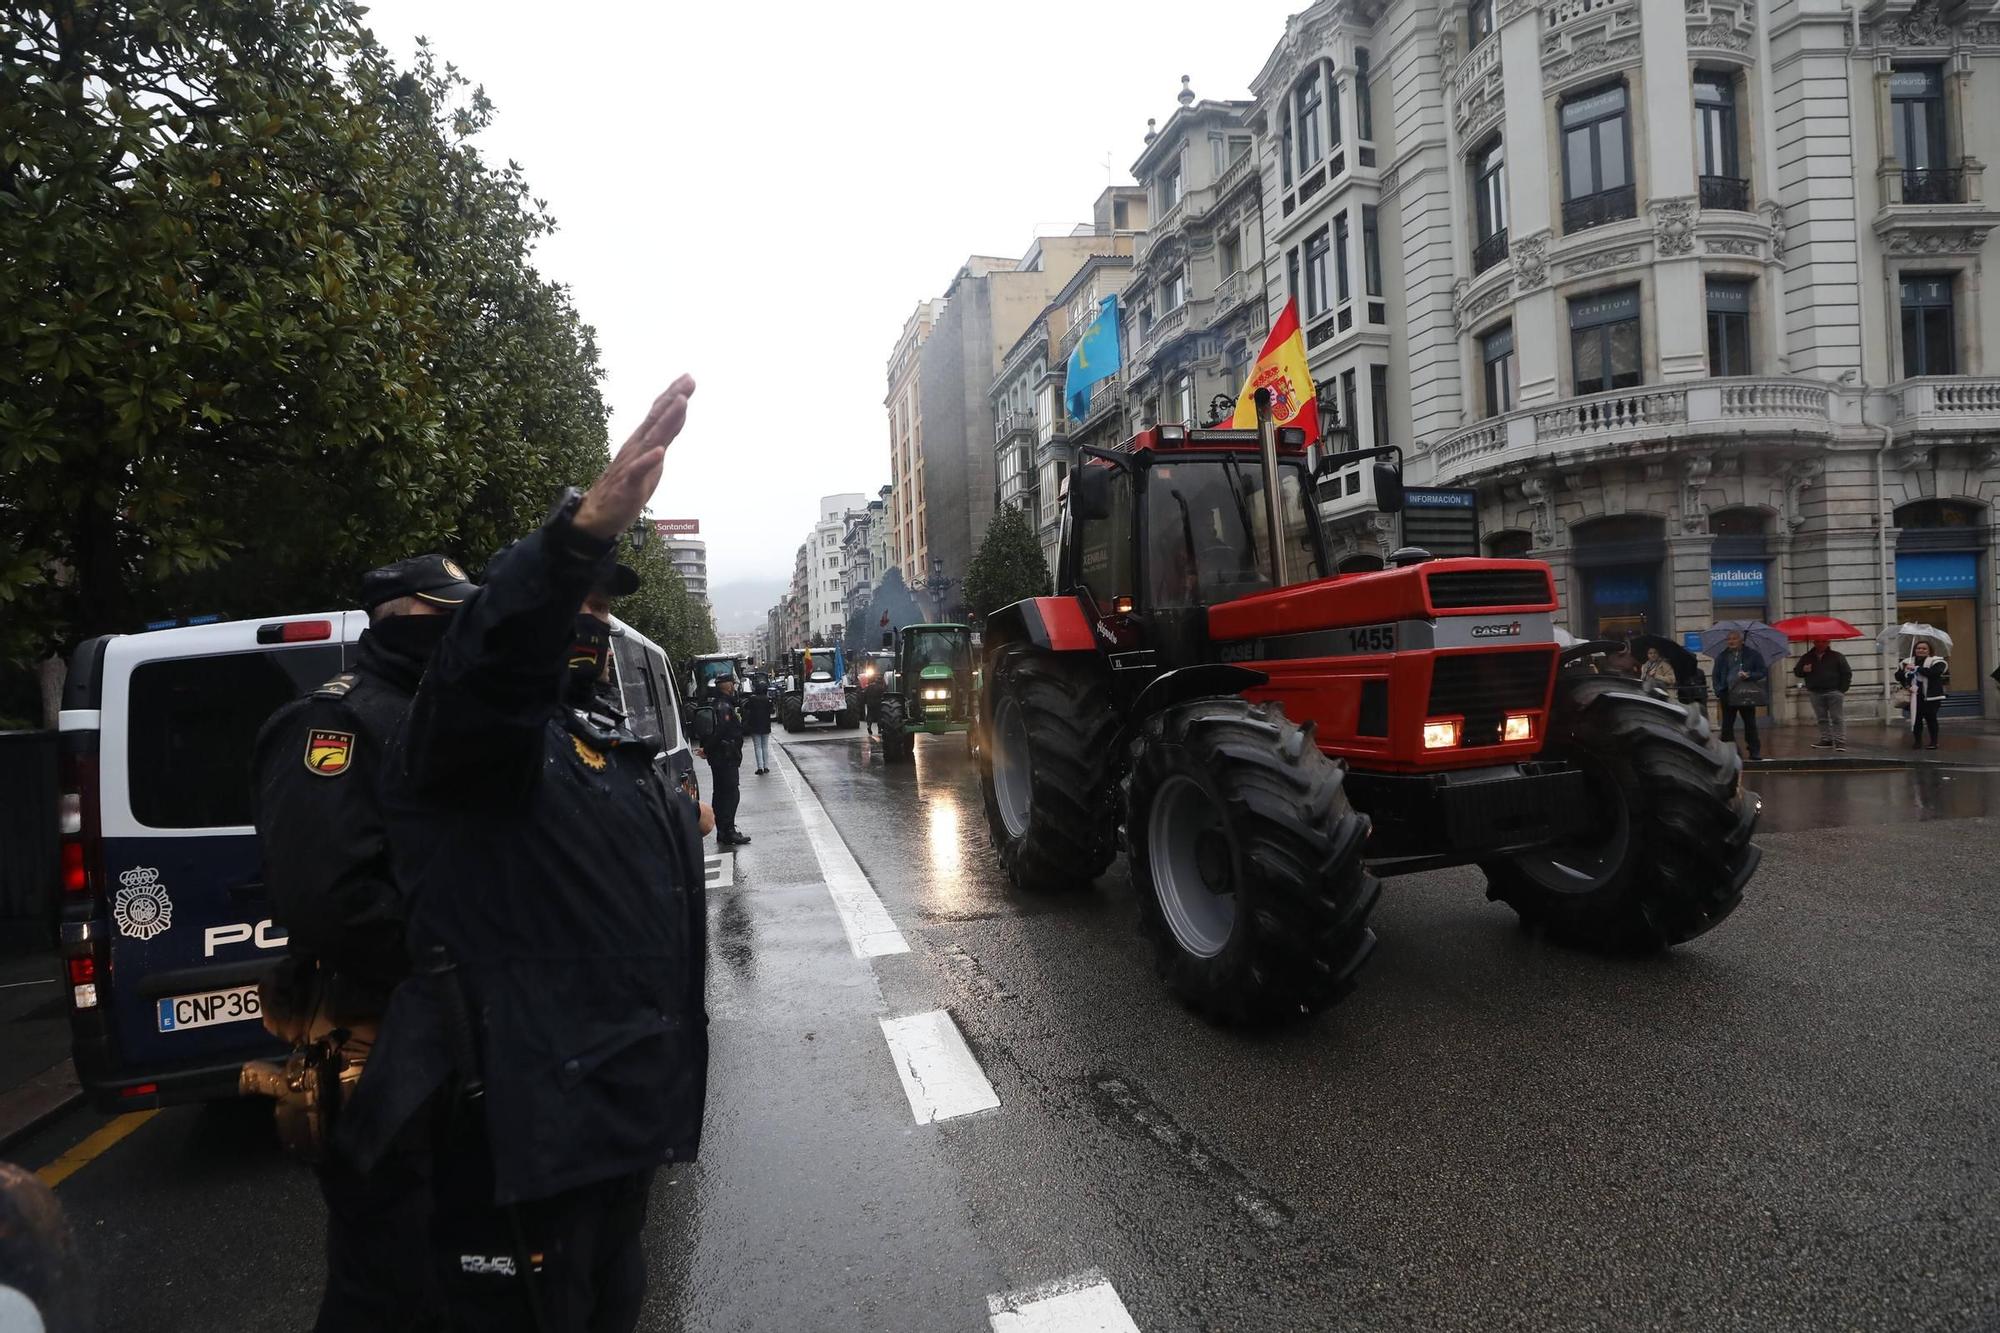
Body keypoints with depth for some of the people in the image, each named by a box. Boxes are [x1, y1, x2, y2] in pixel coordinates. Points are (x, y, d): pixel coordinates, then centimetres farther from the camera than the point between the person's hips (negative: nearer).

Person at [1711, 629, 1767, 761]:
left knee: (1750, 724, 3)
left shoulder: (1753, 655, 4)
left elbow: (1762, 672, 1)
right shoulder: (1722, 657, 10)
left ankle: (1755, 752, 9)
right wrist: (1719, 690, -3)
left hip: (1747, 695, -2)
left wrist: (1748, 675, -17)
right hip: (1727, 695, 2)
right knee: (1727, 724, 2)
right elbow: (1716, 675, 11)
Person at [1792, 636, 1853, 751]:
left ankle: (1840, 741, -4)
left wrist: (1842, 689, -6)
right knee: (1822, 719, 8)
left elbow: (1847, 673, 2)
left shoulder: (1837, 657, 2)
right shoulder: (1806, 658, 9)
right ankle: (1826, 739, 14)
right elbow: (1796, 672, 12)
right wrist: (1803, 670, -12)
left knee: (1837, 718, -4)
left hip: (1834, 693, -3)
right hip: (1815, 693, 3)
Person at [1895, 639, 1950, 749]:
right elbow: (1898, 676, 10)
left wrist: (1916, 668, -20)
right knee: (1916, 719, 3)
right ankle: (1917, 740, 14)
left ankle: (1934, 741, 8)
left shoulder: (1936, 661, -2)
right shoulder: (1906, 662, 12)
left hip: (1931, 696, -4)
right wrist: (1904, 671, -12)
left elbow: (1933, 672, -22)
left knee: (1931, 718, -2)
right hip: (1914, 696, 4)